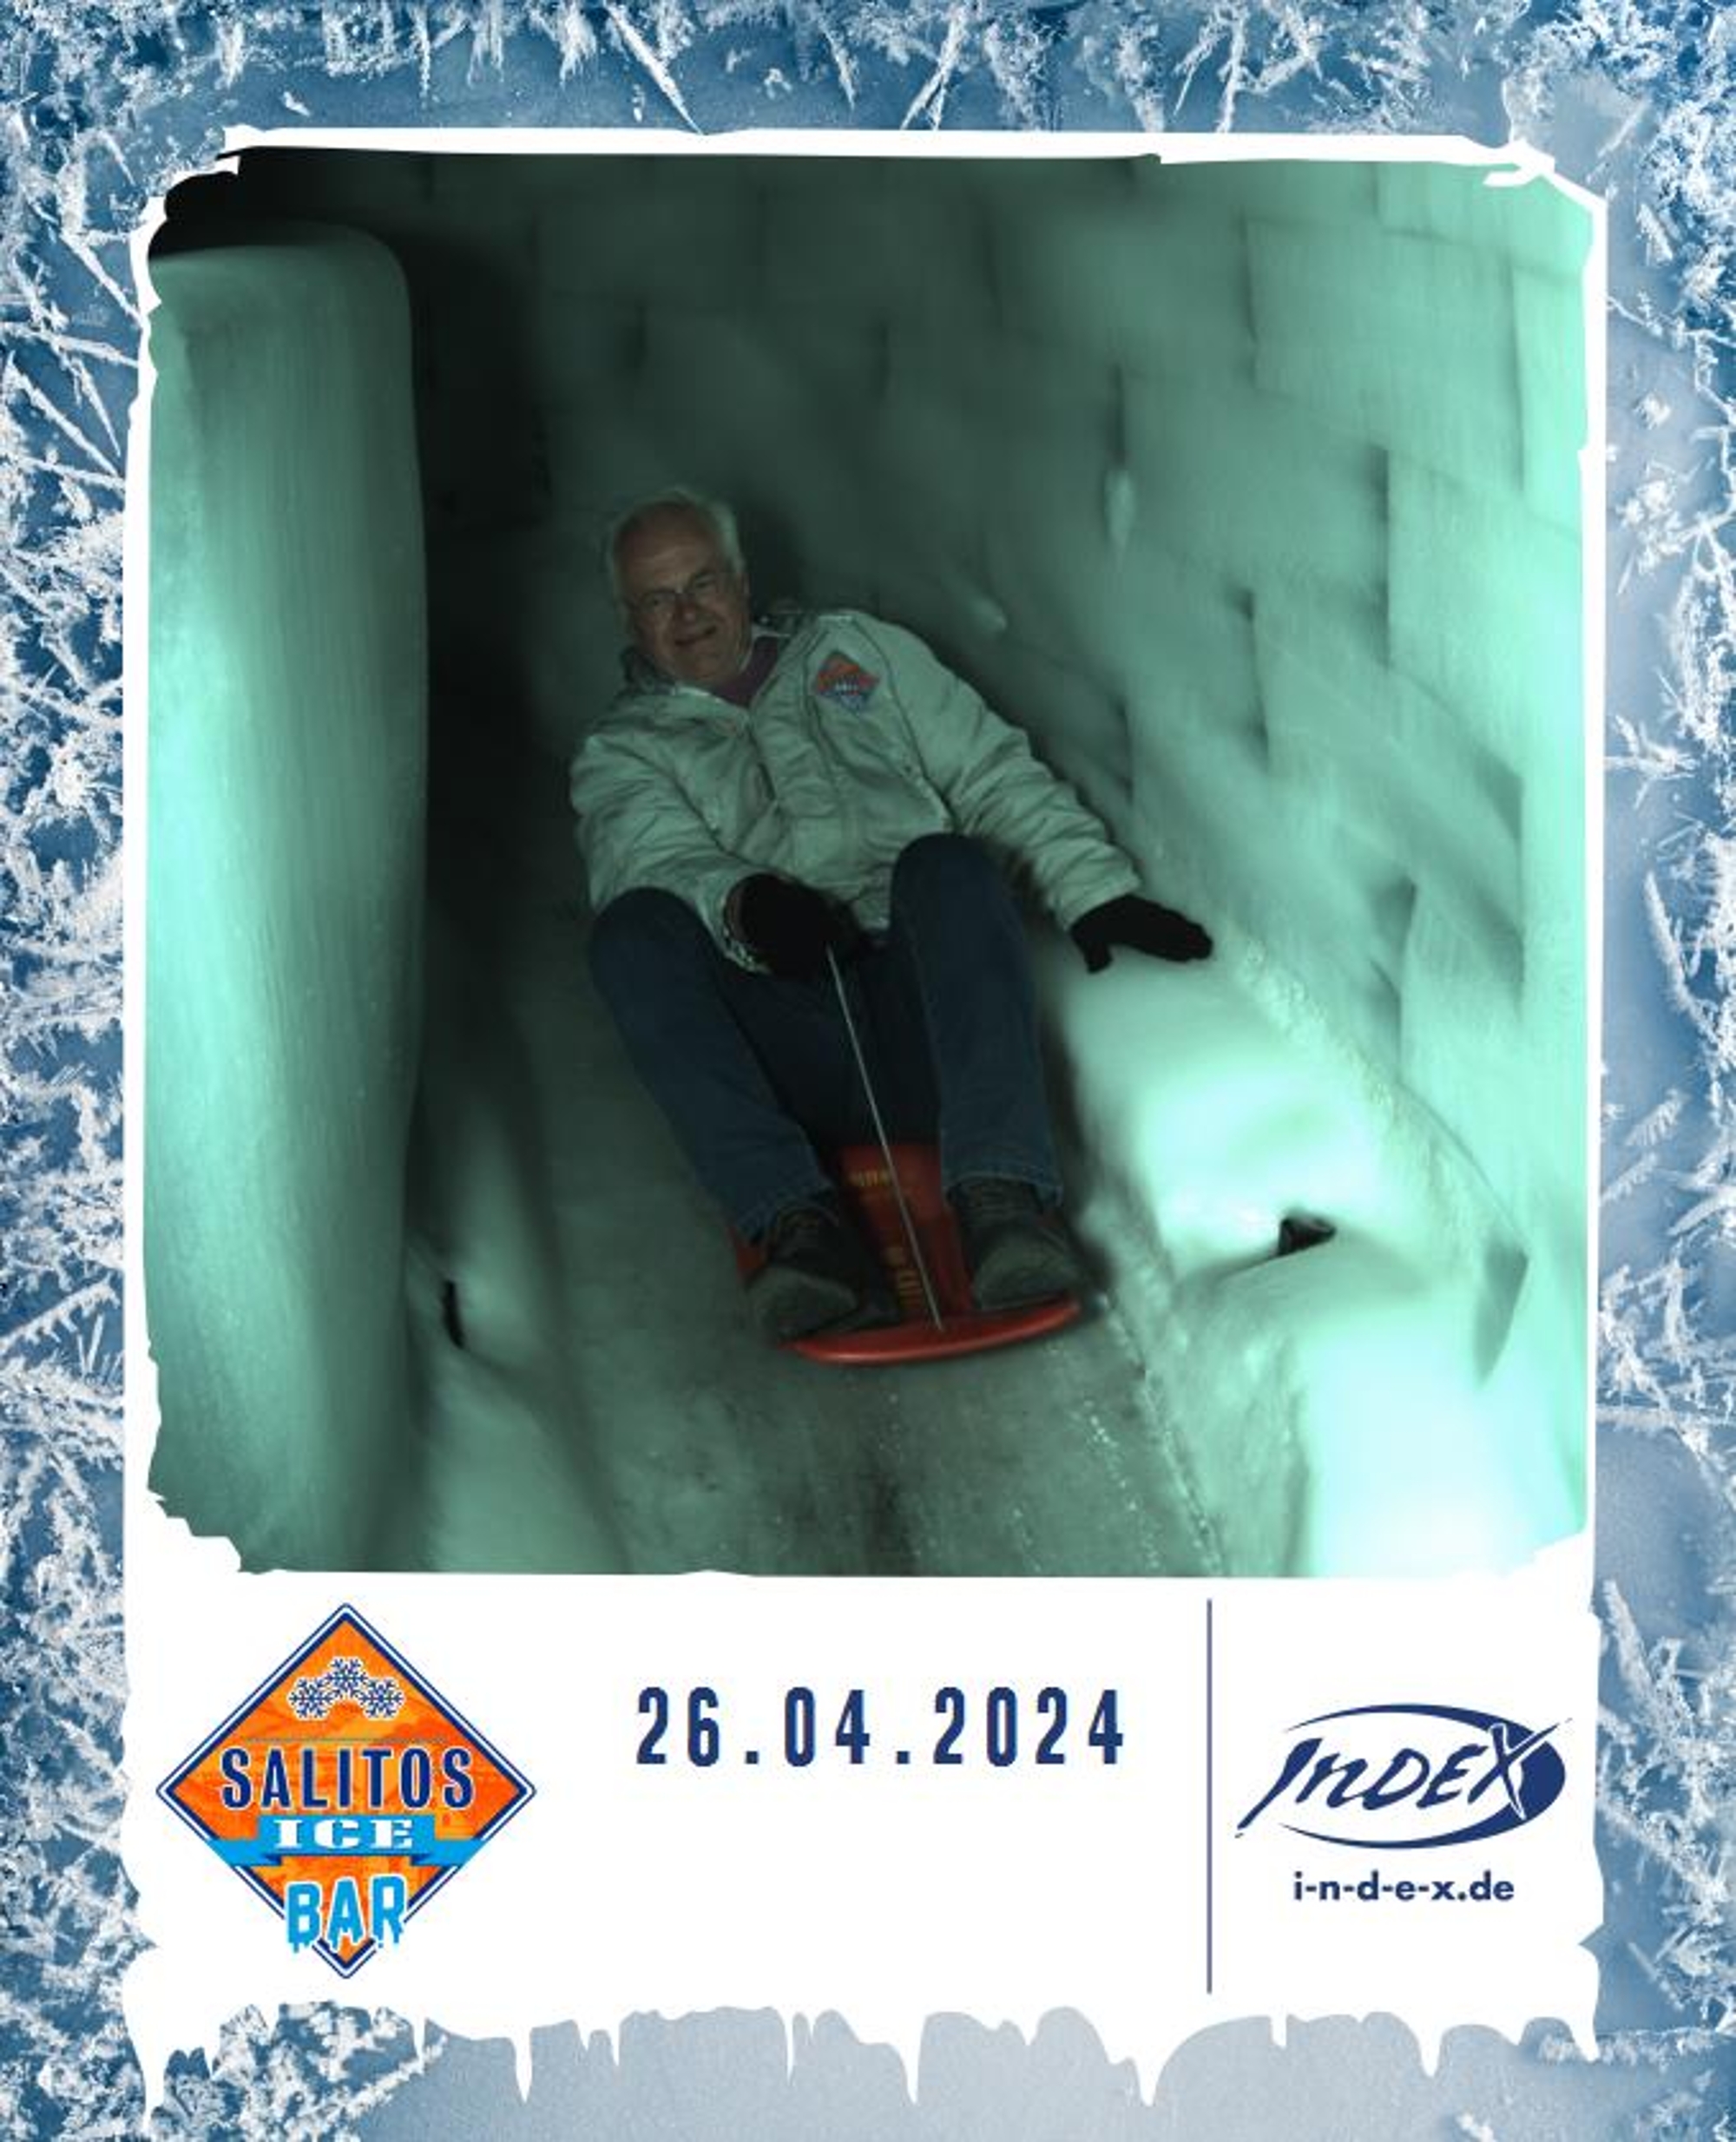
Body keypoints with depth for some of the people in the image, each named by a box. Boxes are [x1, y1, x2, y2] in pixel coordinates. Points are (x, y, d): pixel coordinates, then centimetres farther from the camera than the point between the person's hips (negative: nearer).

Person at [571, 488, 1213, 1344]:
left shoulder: (855, 648, 29)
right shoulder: (620, 752, 22)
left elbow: (992, 772, 21)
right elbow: (653, 860, -1)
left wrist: (1093, 888, 5)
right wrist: (740, 900, -25)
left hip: (918, 1013, 1)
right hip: (783, 1040, 0)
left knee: (946, 863, -31)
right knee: (633, 931, -28)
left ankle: (1004, 1199, -44)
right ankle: (800, 1226, -41)